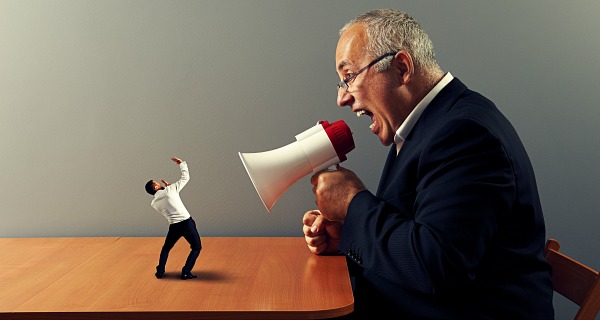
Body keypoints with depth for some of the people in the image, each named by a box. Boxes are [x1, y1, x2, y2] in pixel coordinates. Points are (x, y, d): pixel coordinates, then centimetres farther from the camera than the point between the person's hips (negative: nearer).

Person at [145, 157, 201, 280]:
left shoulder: (154, 203, 6)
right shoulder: (170, 189, -4)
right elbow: (185, 177, 2)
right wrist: (182, 163, 13)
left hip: (174, 226, 4)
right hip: (187, 222, -3)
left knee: (166, 248, 28)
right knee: (196, 247, 10)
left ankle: (160, 271, 22)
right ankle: (186, 272, 2)